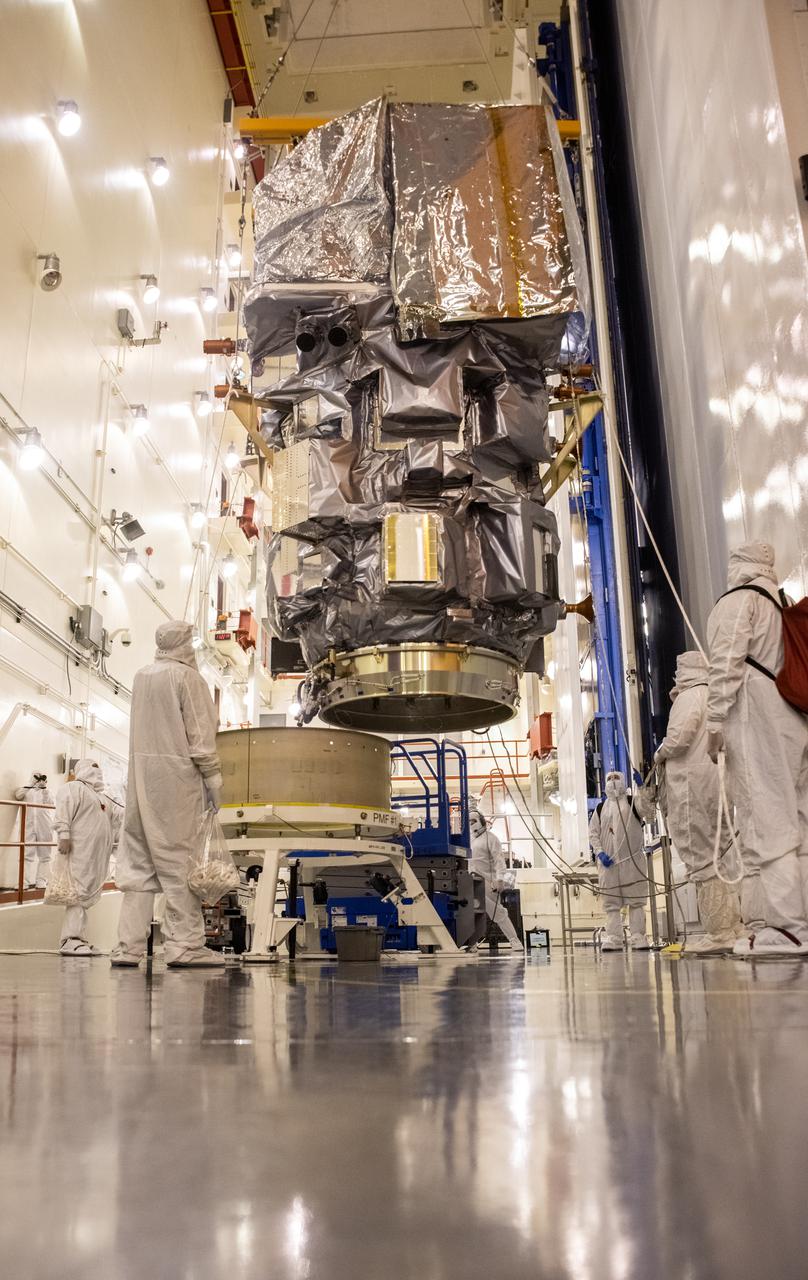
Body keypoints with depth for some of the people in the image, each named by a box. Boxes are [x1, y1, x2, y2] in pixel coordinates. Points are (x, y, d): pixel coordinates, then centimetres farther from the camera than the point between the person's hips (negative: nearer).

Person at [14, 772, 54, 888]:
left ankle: (41, 882, 4)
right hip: (28, 826, -1)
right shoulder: (27, 790, 14)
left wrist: (44, 787, -7)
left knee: (44, 855, 1)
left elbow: (49, 803, -4)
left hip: (45, 827, 1)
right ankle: (26, 881, -7)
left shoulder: (48, 792, 15)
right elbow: (17, 796, -7)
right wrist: (31, 783, -5)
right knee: (27, 854, -7)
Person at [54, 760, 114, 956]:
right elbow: (63, 811, -13)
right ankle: (71, 940, -15)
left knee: (89, 894, 6)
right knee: (79, 892, -14)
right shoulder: (73, 788, 1)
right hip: (80, 851, -9)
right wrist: (63, 835, -24)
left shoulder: (99, 796, 29)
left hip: (97, 856, 9)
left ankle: (79, 940, 7)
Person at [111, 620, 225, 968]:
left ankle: (129, 945, 9)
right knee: (178, 858, -2)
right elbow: (200, 734, -9)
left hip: (141, 773, 6)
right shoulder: (187, 677, -7)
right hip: (176, 773, -6)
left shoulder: (141, 677, 12)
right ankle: (184, 945, -1)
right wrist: (213, 778, -5)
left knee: (138, 859, 8)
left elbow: (143, 728, 11)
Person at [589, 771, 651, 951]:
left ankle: (638, 938, -1)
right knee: (611, 902, 1)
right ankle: (613, 939, 2)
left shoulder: (632, 802, 8)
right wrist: (599, 853, -6)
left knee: (636, 900, -2)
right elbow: (593, 833, 10)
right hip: (608, 861, 2)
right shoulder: (601, 807, 14)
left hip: (632, 859, -2)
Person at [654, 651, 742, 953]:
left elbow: (679, 736, -18)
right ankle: (733, 926, 13)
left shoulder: (689, 697, -5)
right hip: (717, 781, 9)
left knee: (702, 859, -8)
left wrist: (660, 755, 0)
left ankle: (719, 932, -10)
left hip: (692, 780, -9)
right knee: (718, 855, 12)